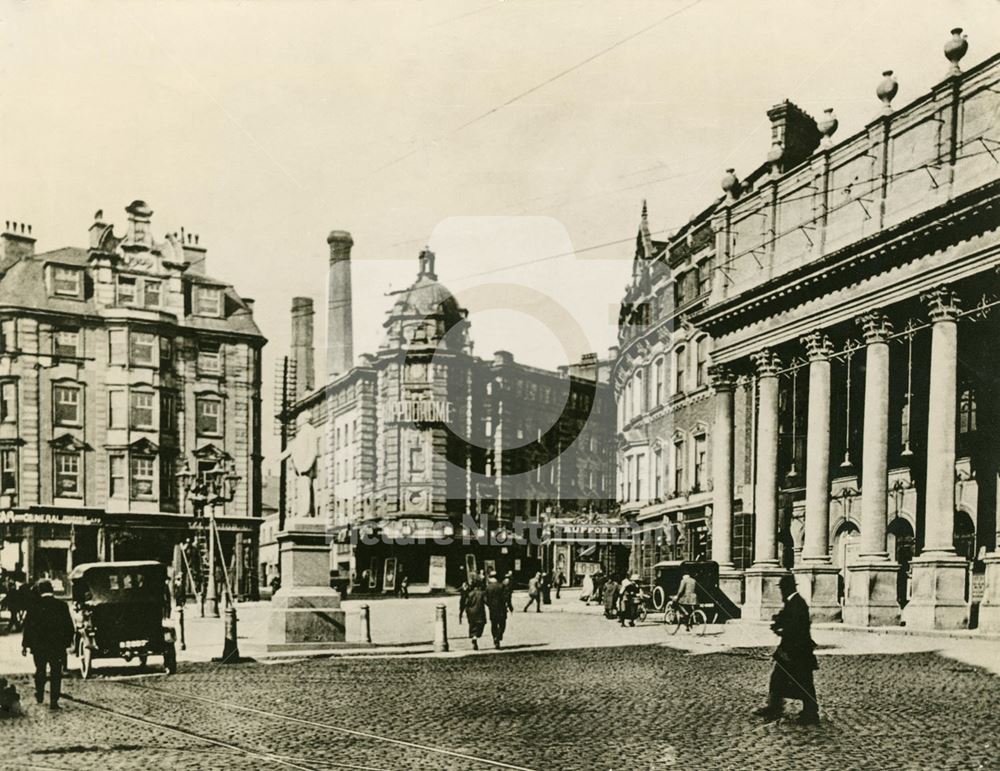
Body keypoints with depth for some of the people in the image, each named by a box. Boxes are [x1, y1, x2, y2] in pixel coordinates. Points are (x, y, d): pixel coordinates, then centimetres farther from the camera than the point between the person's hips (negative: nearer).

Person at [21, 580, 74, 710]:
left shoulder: (34, 607, -6)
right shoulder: (62, 606, -6)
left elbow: (27, 627, -2)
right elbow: (69, 626, -2)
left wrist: (25, 645, 5)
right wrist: (68, 641, 9)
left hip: (38, 646, 1)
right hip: (57, 646, -1)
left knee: (40, 671, 21)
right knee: (56, 674, 3)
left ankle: (39, 696, 32)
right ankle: (54, 701, -2)